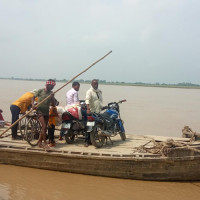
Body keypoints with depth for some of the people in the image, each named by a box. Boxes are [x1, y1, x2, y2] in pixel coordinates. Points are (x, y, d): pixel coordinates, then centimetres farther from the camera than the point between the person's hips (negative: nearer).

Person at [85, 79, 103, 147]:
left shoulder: (100, 91, 17)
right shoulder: (89, 91, -8)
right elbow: (87, 100, -24)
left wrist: (102, 107, 24)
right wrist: (88, 109, -37)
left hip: (98, 112, 7)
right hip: (91, 112, -7)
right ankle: (87, 141, -3)